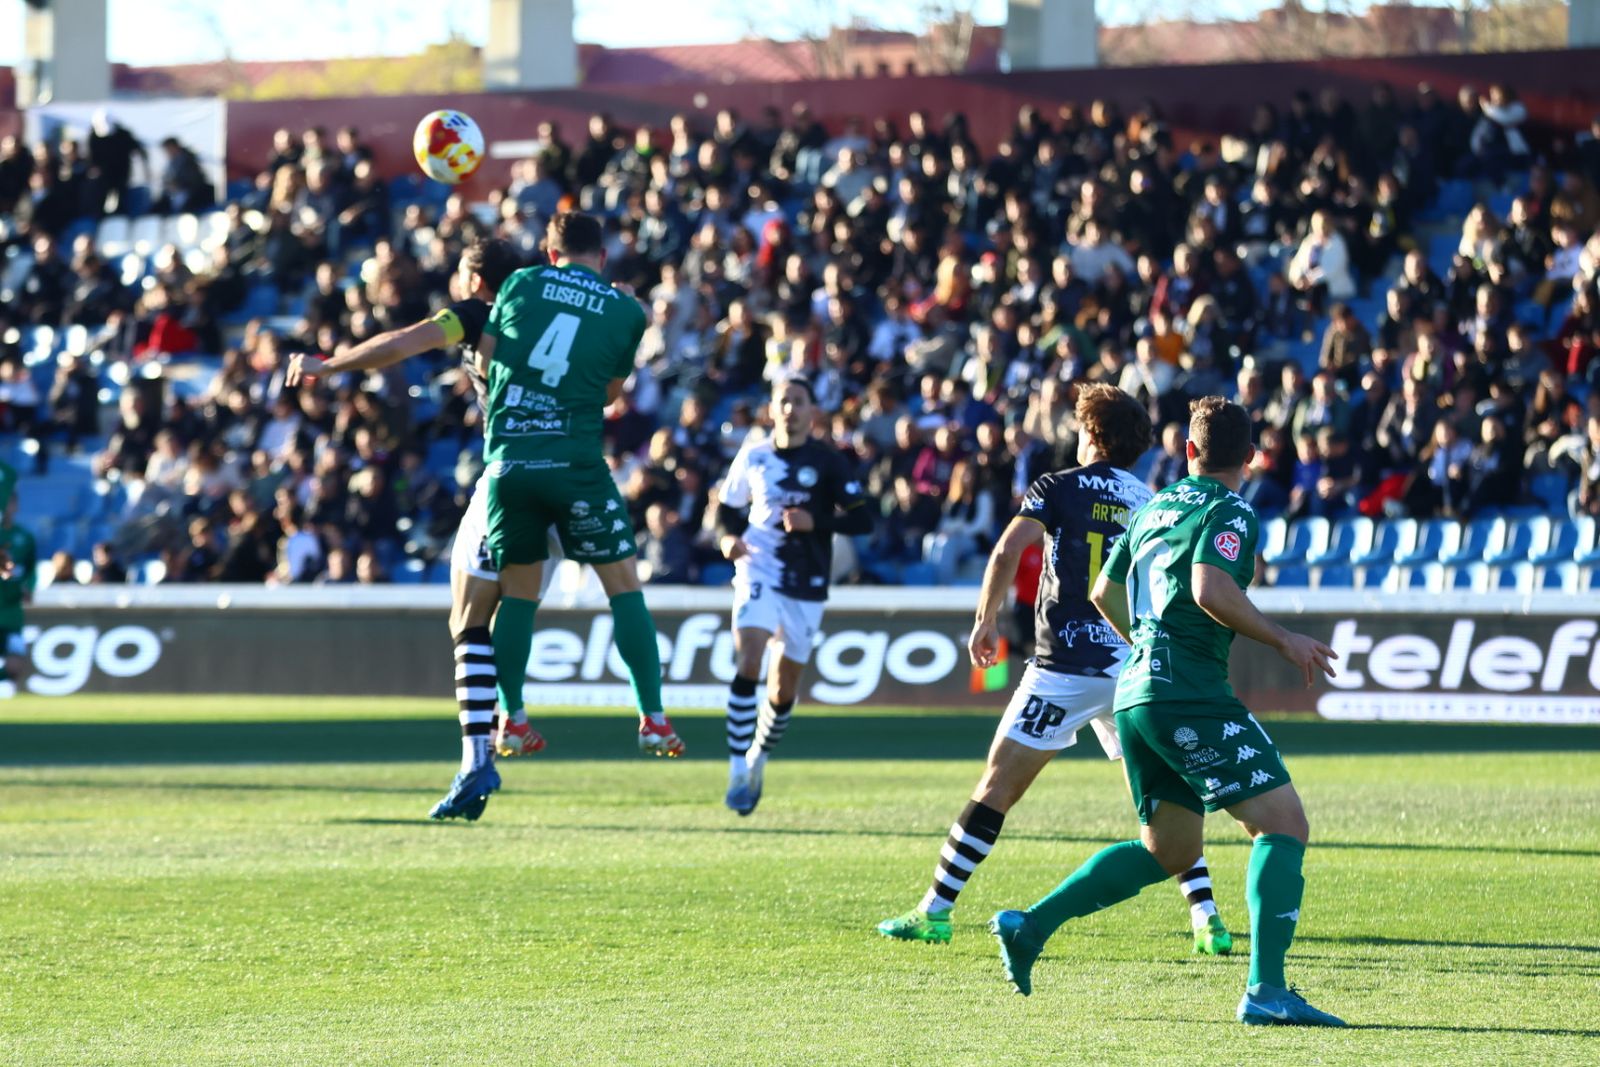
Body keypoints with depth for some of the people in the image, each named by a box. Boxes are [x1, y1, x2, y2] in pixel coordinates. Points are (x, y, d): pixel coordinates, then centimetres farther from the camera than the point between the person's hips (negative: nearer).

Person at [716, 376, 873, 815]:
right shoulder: (753, 456, 4)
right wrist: (727, 537, -6)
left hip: (807, 586, 0)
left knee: (783, 688, 8)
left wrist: (816, 521, -22)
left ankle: (758, 760, 32)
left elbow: (861, 520, -6)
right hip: (759, 574, 0)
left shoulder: (828, 462, -2)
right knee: (747, 663, -21)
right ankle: (738, 770, -19)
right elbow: (727, 507, 16)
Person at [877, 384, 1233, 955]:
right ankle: (1206, 918, 2)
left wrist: (986, 620, 2)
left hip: (1066, 666, -3)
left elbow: (1007, 552, -10)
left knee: (998, 785, 1)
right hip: (1133, 666, 3)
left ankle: (934, 911, 1)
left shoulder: (1058, 487, 2)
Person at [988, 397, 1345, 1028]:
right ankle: (1265, 990, -21)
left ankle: (1029, 926, 14)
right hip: (1189, 693, -9)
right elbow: (1210, 590, -21)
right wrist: (1284, 641, -12)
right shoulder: (1229, 513, -5)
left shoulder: (1154, 508, 19)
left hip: (1136, 692, 9)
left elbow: (1104, 592, 28)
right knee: (1283, 823, -8)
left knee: (1169, 850, 20)